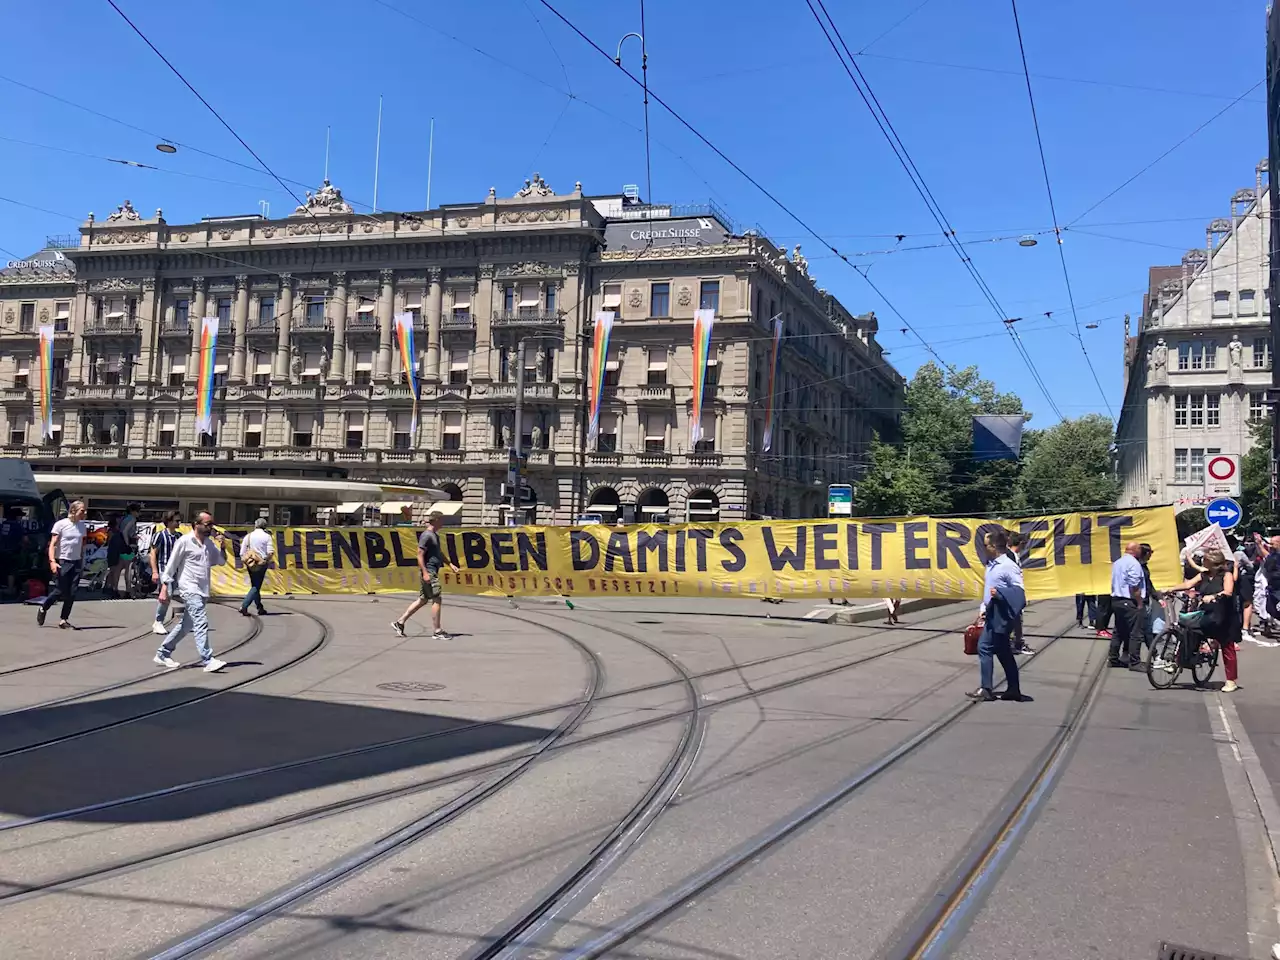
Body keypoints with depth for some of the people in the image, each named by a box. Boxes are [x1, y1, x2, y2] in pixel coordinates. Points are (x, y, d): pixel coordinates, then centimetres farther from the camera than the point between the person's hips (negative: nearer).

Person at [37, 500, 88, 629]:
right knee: (60, 591, -5)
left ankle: (63, 620, 8)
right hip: (62, 562, -5)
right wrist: (52, 561, -21)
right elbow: (52, 544, -10)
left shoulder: (82, 526, 9)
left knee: (72, 593, 1)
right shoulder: (61, 524, -7)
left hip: (77, 562, 5)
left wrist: (82, 561, 13)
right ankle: (43, 609, 22)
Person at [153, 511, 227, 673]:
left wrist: (222, 547, 1)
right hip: (189, 590, -8)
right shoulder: (184, 541, -7)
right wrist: (164, 589, -9)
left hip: (202, 591, 8)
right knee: (201, 622, -17)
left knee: (185, 625, 15)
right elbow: (171, 566, -5)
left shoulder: (210, 543, 12)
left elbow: (221, 562, 19)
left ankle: (163, 654, 29)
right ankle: (208, 661, -21)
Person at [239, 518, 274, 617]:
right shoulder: (267, 536, -5)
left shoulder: (248, 536, 4)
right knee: (256, 587, -1)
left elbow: (242, 553, 1)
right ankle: (244, 607, -17)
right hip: (262, 564, -4)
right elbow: (270, 552, -13)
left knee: (255, 586, 17)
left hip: (250, 564, 4)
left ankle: (260, 608, 23)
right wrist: (267, 560, 5)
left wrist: (245, 562, 14)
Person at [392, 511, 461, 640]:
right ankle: (436, 631, -2)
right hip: (429, 571, -10)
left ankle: (400, 623, 18)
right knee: (437, 599, -7)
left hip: (433, 571, 10)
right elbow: (420, 555, -17)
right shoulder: (426, 535, -13)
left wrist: (450, 564, 25)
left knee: (422, 600, 13)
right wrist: (425, 573, -22)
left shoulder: (435, 535, 17)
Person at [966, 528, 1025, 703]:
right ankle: (1013, 689, 18)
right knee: (1002, 651, 12)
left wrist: (1000, 594, -24)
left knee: (985, 647, -9)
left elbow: (1019, 591, -15)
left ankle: (986, 689, -4)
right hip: (993, 614, 9)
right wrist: (983, 608, 13)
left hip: (1001, 614, -9)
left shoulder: (1009, 566, -14)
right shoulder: (991, 565, 13)